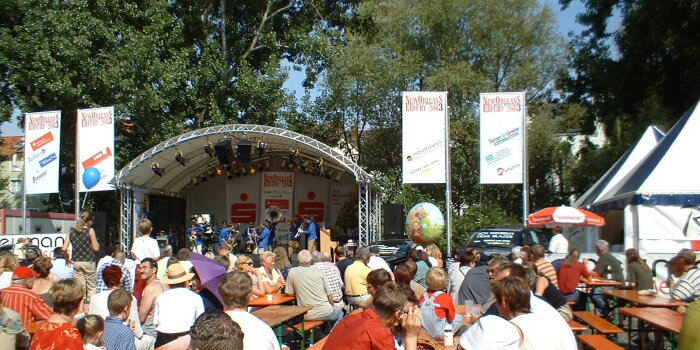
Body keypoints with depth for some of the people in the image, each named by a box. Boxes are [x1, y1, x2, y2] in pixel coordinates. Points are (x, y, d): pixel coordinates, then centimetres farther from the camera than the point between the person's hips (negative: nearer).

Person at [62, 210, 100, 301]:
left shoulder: (71, 231, 4)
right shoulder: (90, 231, -9)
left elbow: (64, 249, 0)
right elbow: (96, 248, -8)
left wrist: (67, 258, 16)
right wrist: (97, 243, 11)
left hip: (76, 262, 4)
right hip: (88, 262, -4)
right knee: (91, 287, 8)